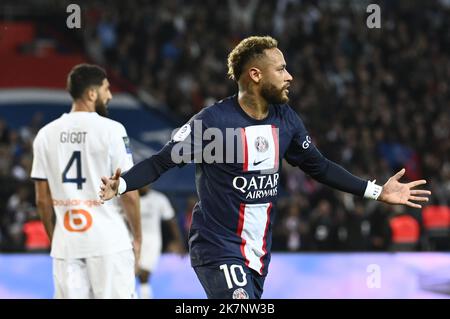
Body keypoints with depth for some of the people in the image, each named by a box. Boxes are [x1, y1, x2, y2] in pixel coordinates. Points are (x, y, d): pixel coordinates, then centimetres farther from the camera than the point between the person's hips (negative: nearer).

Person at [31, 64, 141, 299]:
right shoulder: (111, 130, -7)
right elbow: (128, 192, -7)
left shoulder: (46, 134, 5)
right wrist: (137, 237, 4)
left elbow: (42, 199, 8)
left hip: (66, 243, 4)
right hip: (109, 243, -4)